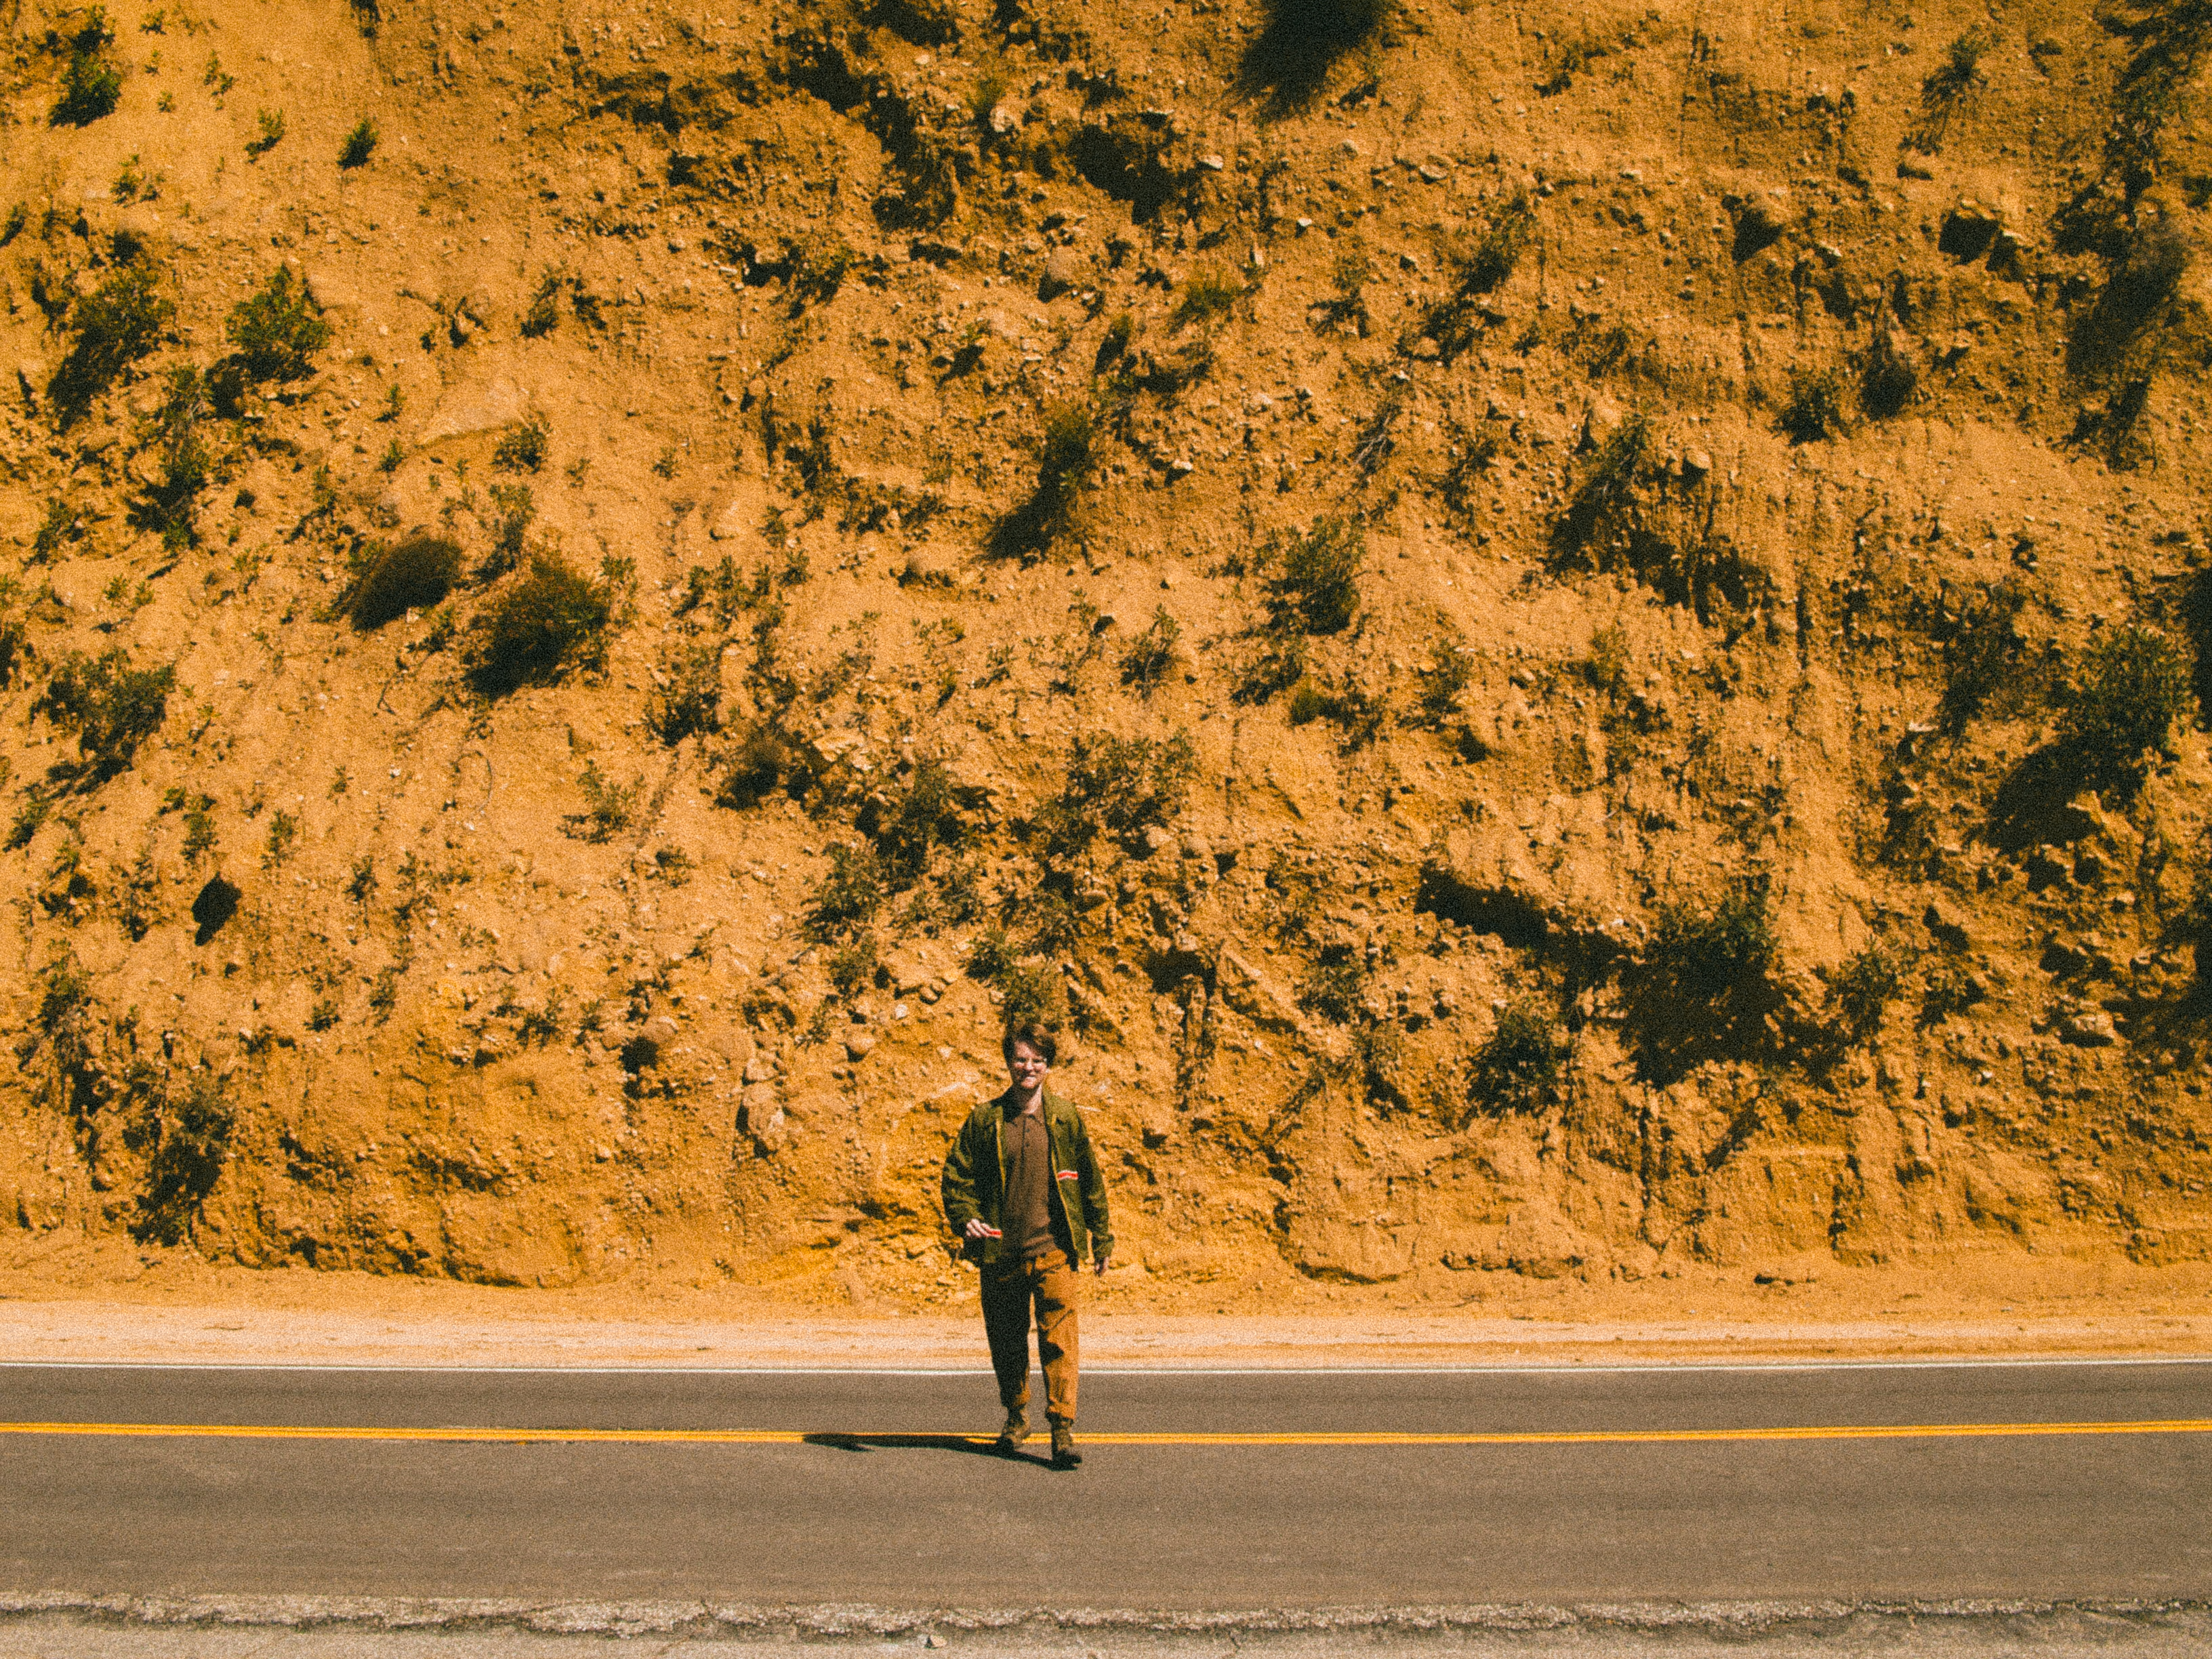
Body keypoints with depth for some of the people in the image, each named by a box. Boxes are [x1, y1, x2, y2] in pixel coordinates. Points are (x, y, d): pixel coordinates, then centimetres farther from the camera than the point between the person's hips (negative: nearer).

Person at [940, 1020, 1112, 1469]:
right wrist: (965, 1221, -12)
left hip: (1055, 1251, -1)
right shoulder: (985, 1119, 2)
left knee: (1059, 1339, -9)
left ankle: (1063, 1429, -6)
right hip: (1001, 1253, 1)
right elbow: (957, 1175, 4)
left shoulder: (1066, 1119, 4)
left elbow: (1091, 1179, 11)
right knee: (1006, 1342, 12)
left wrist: (1101, 1237, 11)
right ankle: (1016, 1416, 32)